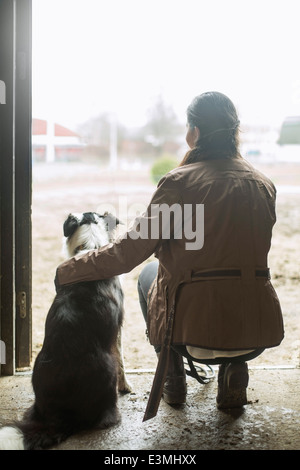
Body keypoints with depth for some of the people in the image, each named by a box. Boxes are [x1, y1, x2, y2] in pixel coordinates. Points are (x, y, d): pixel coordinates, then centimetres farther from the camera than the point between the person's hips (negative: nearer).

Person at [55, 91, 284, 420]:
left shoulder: (180, 182, -10)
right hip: (258, 335, 4)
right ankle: (233, 374, 17)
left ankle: (173, 380, 25)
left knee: (149, 274, 28)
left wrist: (67, 271, 3)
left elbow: (129, 252, -11)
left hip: (196, 330, -3)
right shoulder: (263, 184, 5)